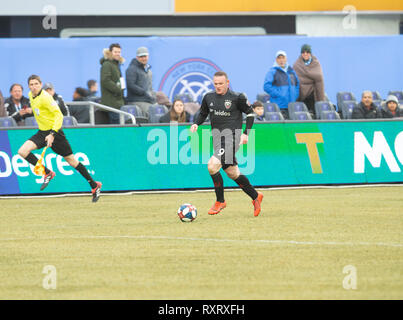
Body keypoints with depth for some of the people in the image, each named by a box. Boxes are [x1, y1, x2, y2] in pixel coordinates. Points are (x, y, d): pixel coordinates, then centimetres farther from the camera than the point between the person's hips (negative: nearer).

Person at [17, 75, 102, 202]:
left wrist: (52, 134, -34)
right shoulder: (31, 95, 5)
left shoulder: (45, 97, -20)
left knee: (71, 161, 0)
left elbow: (59, 115, -26)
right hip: (42, 132, 7)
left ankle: (94, 186, 12)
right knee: (23, 151, -14)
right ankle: (47, 173, -4)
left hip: (54, 131, -7)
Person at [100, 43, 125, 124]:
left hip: (118, 101, 10)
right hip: (111, 101, -10)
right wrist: (118, 90, -17)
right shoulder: (107, 65, -9)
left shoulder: (116, 65, 21)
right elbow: (105, 81, -19)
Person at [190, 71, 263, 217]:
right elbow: (203, 113, 22)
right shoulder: (209, 97, 8)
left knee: (212, 166, -20)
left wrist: (246, 133, -5)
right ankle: (255, 197, 31)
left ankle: (220, 201, -5)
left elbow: (250, 113, 3)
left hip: (231, 137, -6)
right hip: (217, 137, 6)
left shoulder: (236, 98, -7)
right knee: (232, 173, 12)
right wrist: (196, 124, 1)